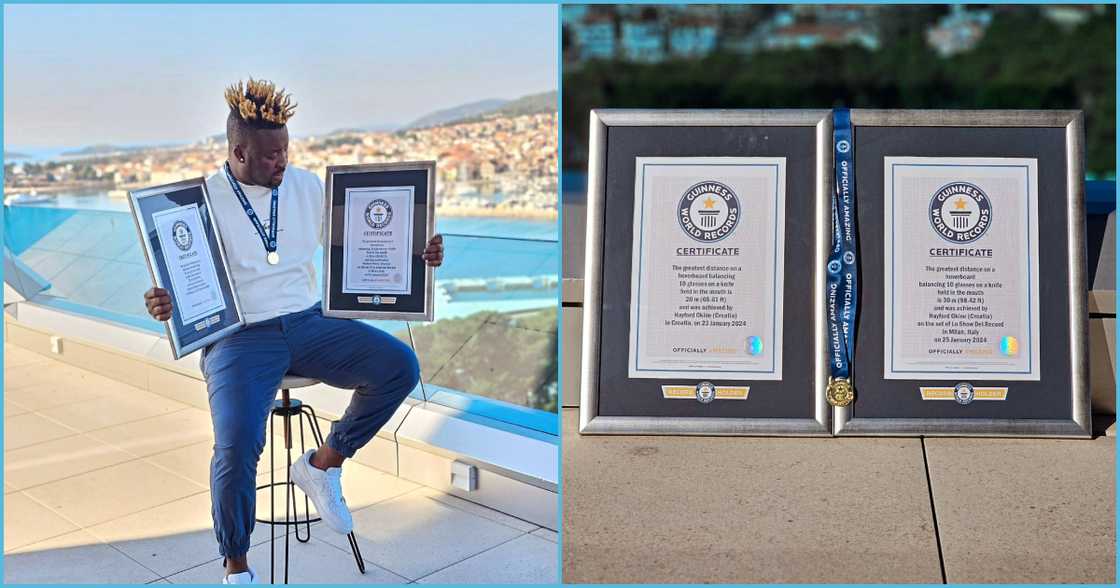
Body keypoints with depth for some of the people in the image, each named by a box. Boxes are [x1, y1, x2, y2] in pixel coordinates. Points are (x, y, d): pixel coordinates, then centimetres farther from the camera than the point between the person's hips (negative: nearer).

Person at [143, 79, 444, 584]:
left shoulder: (308, 186, 9)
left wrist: (414, 255, -3)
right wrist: (163, 305, -23)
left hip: (308, 323, 4)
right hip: (239, 337, -4)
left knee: (400, 365, -18)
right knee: (237, 445, -25)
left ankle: (322, 466, 2)